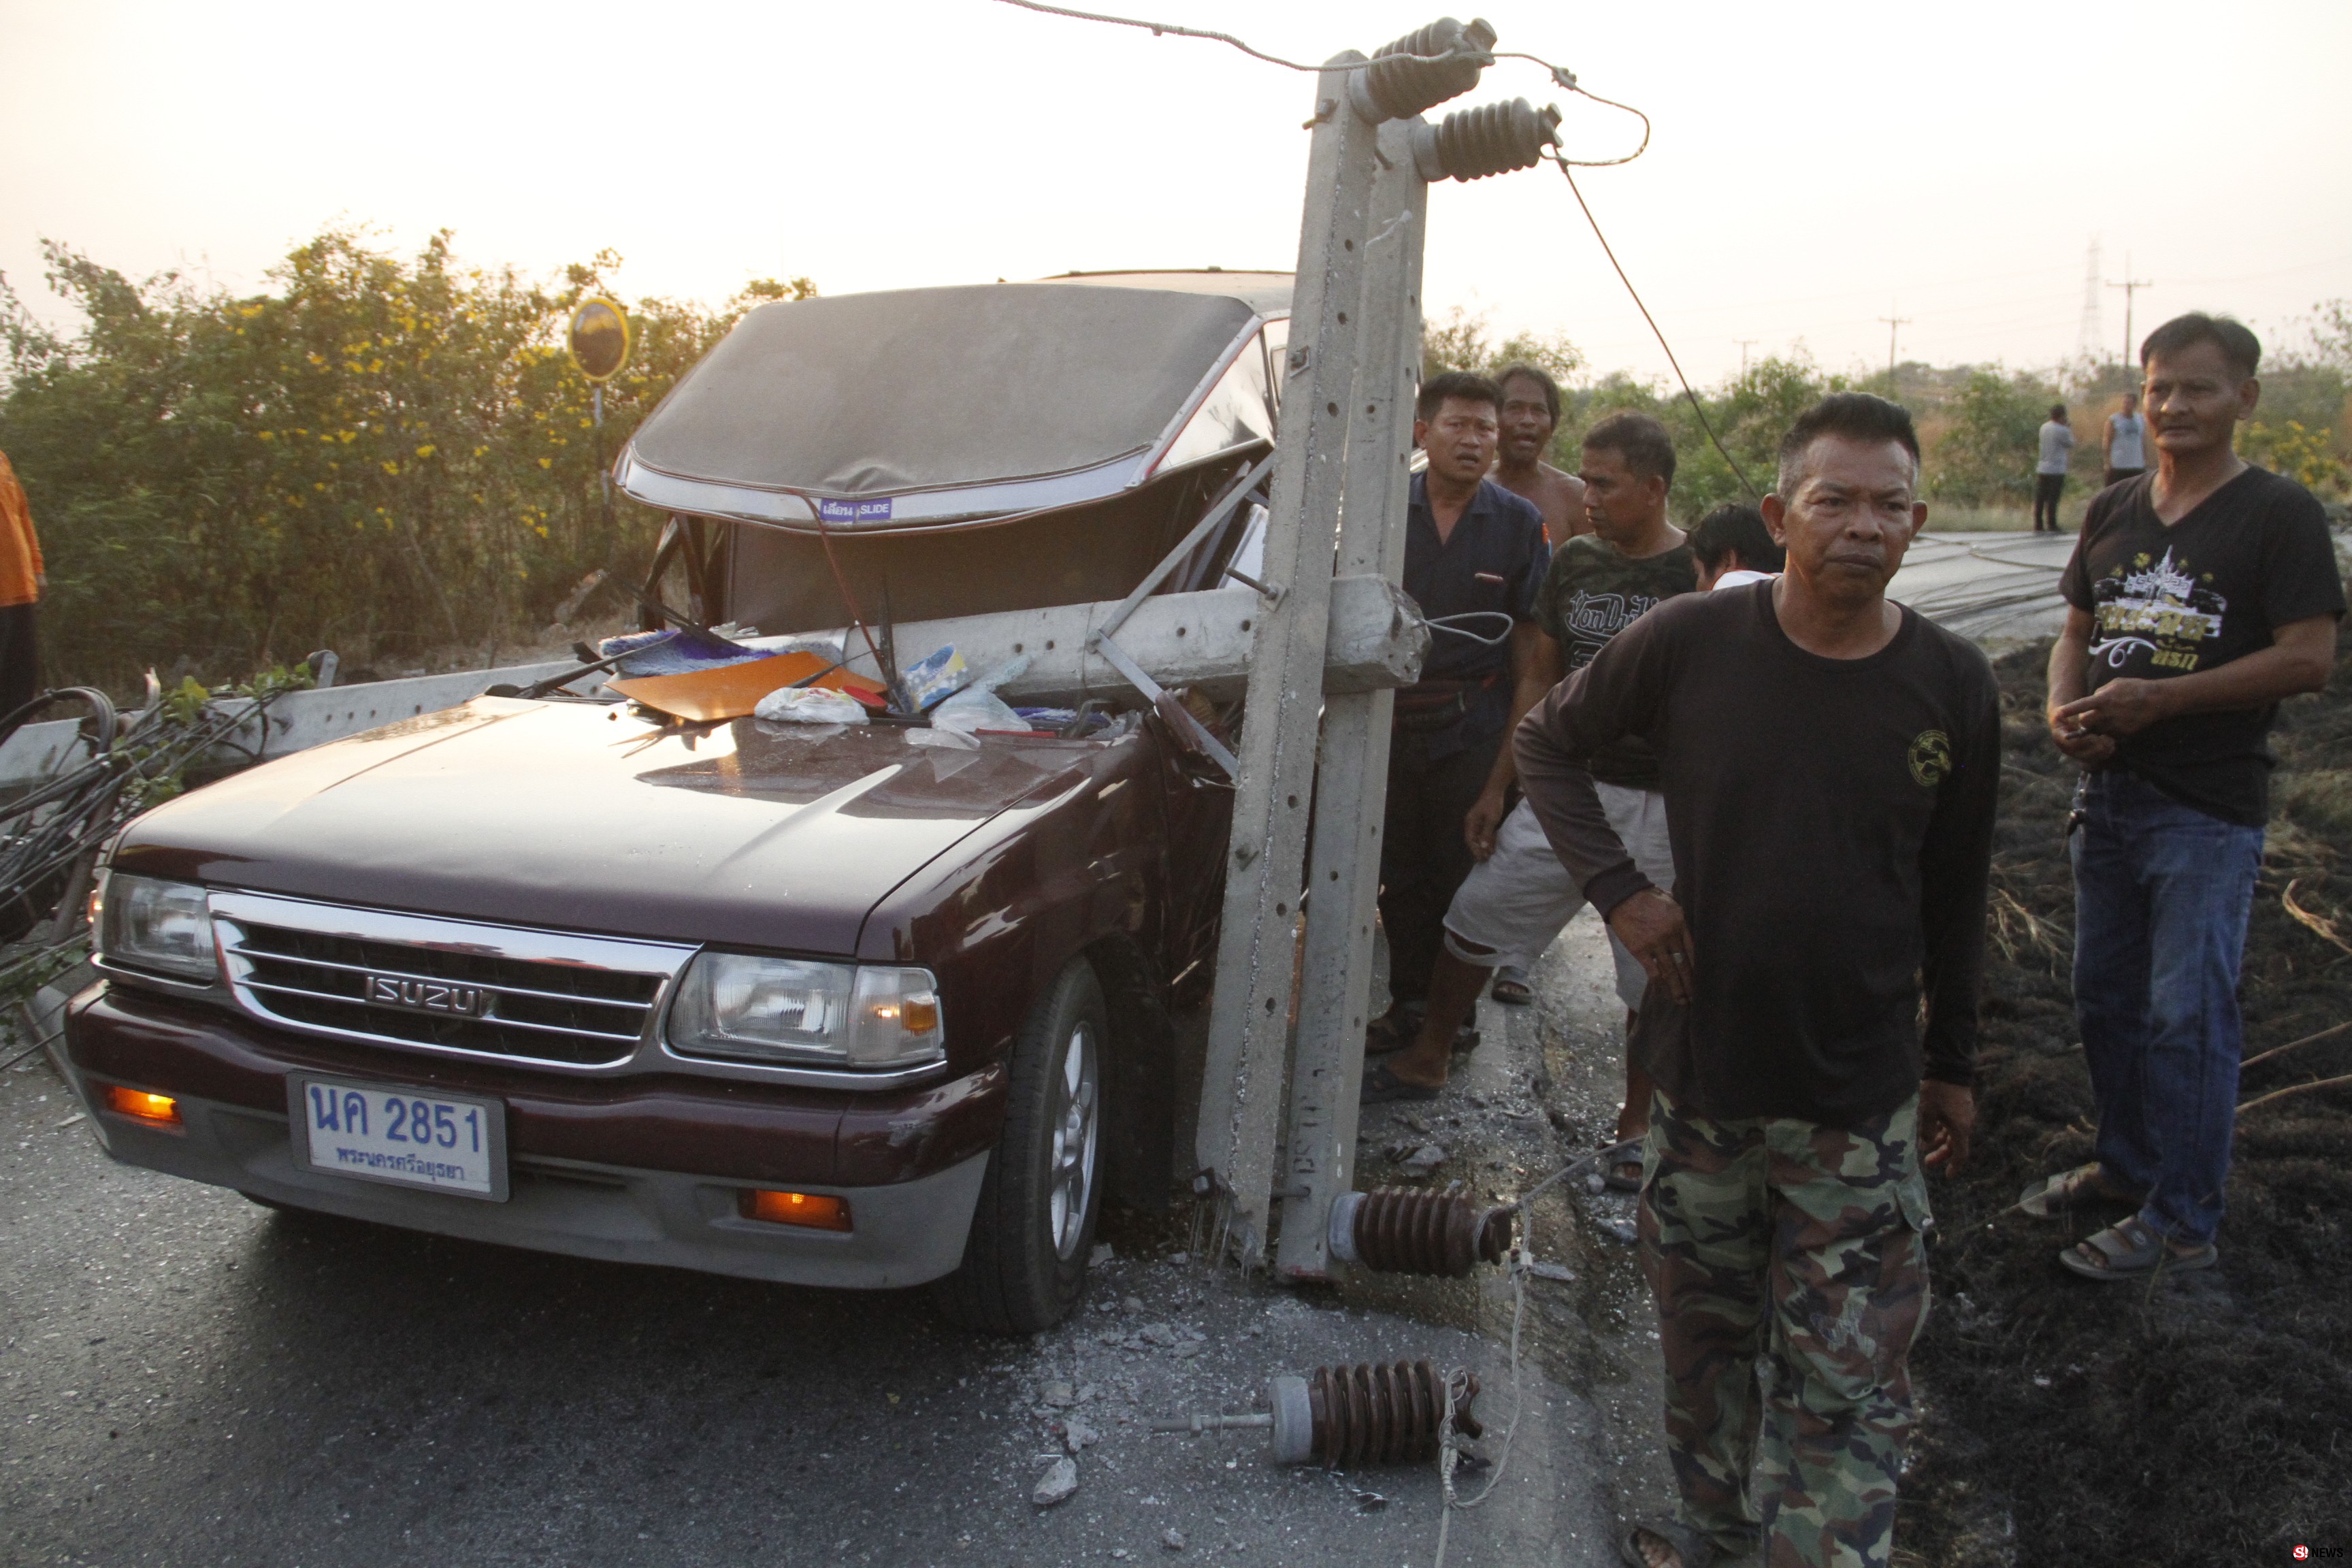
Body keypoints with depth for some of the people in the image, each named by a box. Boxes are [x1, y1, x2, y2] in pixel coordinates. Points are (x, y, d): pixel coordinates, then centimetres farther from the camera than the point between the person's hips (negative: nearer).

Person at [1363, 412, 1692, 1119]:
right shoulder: (1573, 563, 6)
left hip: (1660, 805, -4)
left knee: (1651, 973, 7)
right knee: (1476, 914, 8)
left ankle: (1635, 1125, 26)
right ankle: (1426, 1060, 29)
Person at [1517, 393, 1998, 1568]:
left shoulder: (1952, 686, -4)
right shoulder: (1688, 643, -9)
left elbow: (1955, 896, 7)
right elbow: (1546, 743, 4)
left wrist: (1953, 1064, 11)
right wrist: (1616, 887, -8)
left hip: (1862, 1106, 0)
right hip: (1701, 1072, 1)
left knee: (1849, 1387, 2)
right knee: (1704, 1336, 19)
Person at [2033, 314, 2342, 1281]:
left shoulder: (2279, 514, -7)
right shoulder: (2112, 513, 10)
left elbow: (2310, 658, -14)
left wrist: (2160, 699, -19)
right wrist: (2063, 709, -4)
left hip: (2208, 809, -6)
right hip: (2108, 793, 7)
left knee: (2188, 1014, -4)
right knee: (2104, 996, 15)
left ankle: (2182, 1222, 8)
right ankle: (2126, 1163, 34)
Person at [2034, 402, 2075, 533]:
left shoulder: (2044, 427, 6)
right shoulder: (2063, 431, -11)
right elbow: (2070, 445, 4)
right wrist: (2071, 431, 17)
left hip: (2042, 469, 6)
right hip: (2057, 470, -6)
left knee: (2040, 499, 6)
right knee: (2052, 500, -3)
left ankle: (2038, 525, 7)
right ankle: (2051, 526, -3)